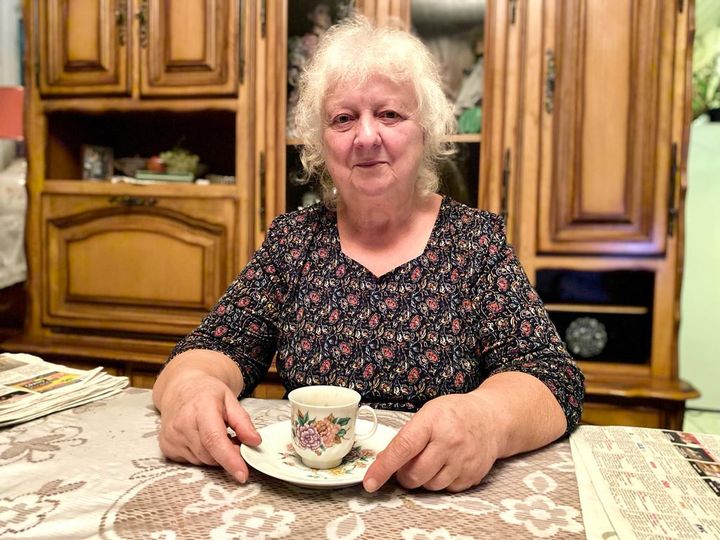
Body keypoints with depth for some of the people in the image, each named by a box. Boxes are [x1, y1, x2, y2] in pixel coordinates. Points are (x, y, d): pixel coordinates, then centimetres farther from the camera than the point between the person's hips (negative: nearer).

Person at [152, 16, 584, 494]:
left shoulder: (478, 238, -5)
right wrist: (190, 387, -28)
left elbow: (556, 380, -11)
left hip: (440, 496, -1)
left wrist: (485, 418, -34)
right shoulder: (293, 239, 0)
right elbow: (218, 347, -3)